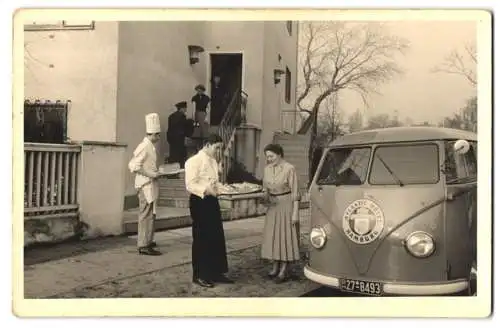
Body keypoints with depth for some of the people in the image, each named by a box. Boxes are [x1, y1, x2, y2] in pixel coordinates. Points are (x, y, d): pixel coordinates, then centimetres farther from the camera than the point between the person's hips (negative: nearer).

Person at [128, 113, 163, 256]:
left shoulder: (150, 146, 12)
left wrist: (156, 170, 9)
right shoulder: (144, 146, -17)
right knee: (146, 215, -6)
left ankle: (146, 241, 31)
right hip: (146, 185, -10)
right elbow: (133, 165, -22)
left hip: (150, 185, 10)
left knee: (149, 214, 19)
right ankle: (144, 246, -2)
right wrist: (151, 174, -21)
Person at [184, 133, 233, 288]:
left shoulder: (213, 161, 13)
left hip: (212, 201, 8)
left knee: (217, 237, 11)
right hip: (199, 202, -8)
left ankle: (217, 272, 23)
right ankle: (199, 275, 14)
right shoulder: (194, 161, -12)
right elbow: (190, 185, -19)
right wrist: (206, 190, -31)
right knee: (201, 239, 1)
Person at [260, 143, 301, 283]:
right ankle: (275, 267, 19)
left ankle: (284, 271, 4)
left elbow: (295, 192, -13)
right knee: (273, 236, 8)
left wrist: (295, 213, -16)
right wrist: (266, 195, -9)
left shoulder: (289, 168, -15)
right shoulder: (267, 168, 3)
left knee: (286, 236, -3)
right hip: (273, 206, 6)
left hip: (286, 204, -6)